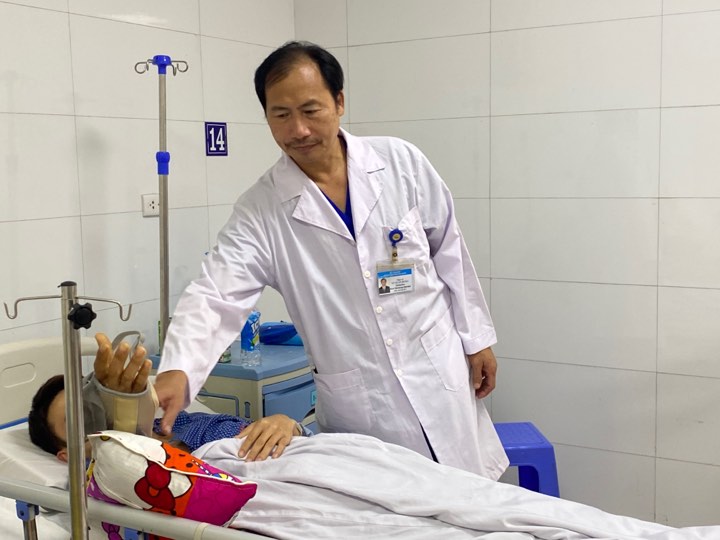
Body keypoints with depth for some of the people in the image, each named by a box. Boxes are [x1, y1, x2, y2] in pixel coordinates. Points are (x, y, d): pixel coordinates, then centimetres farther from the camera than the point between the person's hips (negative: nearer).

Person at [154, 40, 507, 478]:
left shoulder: (401, 163, -4)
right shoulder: (260, 211, -8)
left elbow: (449, 252, 5)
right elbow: (216, 296, -18)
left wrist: (477, 337, 8)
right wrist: (177, 371, -35)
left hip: (440, 378, 2)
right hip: (359, 407, -1)